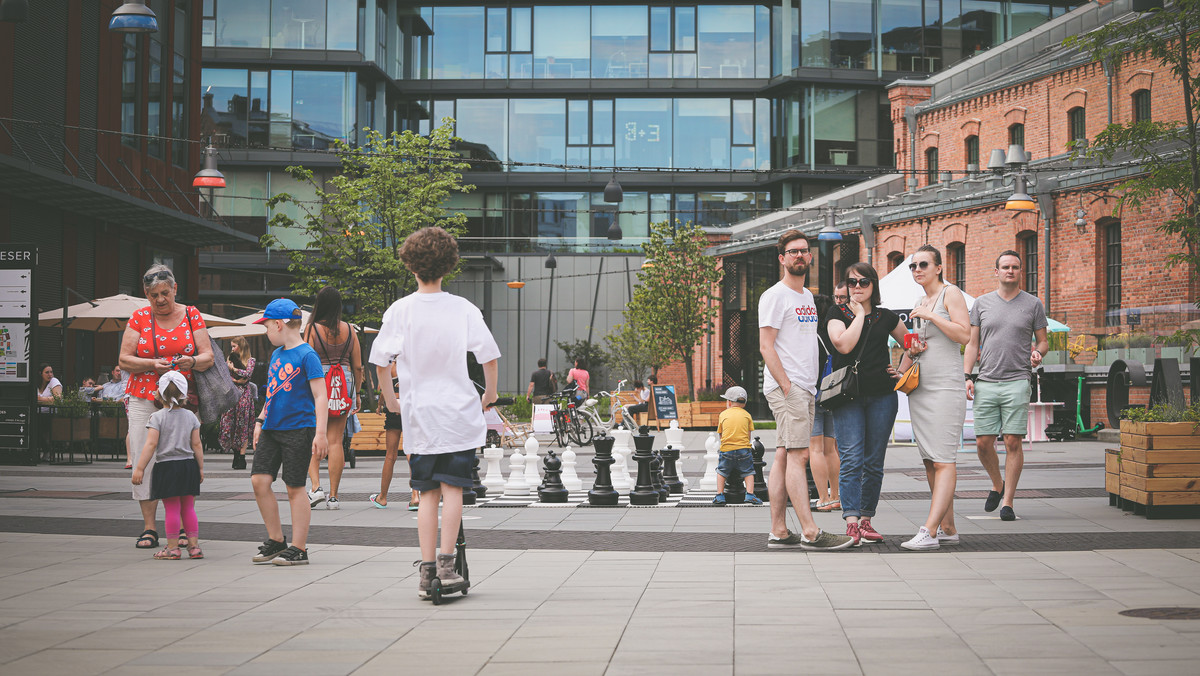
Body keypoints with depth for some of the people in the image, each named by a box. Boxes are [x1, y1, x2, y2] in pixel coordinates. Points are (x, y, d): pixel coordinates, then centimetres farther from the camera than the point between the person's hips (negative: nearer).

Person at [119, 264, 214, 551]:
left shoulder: (191, 316, 5)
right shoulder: (139, 318, 5)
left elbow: (208, 357, 2)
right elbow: (124, 360, 2)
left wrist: (192, 362, -20)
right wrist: (151, 365, -15)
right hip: (144, 400, 0)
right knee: (144, 461, -5)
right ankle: (148, 528, 2)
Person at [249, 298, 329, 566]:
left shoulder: (307, 355, -10)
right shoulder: (276, 354, 14)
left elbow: (320, 397, -14)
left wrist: (321, 433, -20)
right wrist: (260, 420, 20)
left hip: (298, 429, -7)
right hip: (272, 429, 7)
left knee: (295, 488, -2)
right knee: (259, 480, 0)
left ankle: (298, 549, 7)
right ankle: (276, 541, 13)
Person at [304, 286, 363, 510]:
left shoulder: (312, 328, -5)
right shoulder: (349, 329, 4)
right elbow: (358, 366, 7)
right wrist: (356, 393, 18)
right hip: (344, 384, 3)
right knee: (335, 440, 5)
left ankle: (316, 487, -7)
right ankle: (333, 496, 5)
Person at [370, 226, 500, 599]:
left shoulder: (399, 310, -3)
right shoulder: (464, 309, -6)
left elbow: (380, 360, 1)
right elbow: (489, 355, -6)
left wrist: (390, 398, 15)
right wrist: (490, 393, 9)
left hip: (418, 414, 2)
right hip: (460, 412, -1)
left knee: (427, 493, 8)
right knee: (452, 488, 3)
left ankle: (427, 570, 6)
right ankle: (446, 561, -5)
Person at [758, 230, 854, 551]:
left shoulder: (807, 296, 21)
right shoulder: (775, 296, -6)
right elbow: (766, 346, -13)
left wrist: (811, 387, 17)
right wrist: (787, 386, -19)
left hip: (805, 388, 9)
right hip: (786, 386, -9)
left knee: (784, 456, 7)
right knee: (798, 455, -12)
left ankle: (779, 532, 7)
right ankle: (809, 532, -14)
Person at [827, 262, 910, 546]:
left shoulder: (887, 317, 11)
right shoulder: (837, 313, 4)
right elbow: (844, 345, -14)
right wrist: (859, 314, -7)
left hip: (882, 395, 3)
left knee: (874, 462, 4)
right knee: (851, 459, -13)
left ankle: (866, 520, 12)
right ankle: (851, 523, -18)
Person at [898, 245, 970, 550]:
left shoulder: (950, 293, -2)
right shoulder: (918, 303, 20)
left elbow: (964, 335, -15)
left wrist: (931, 316, -15)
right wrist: (910, 352, 7)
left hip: (945, 388, -8)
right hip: (918, 389, 9)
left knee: (944, 462, -12)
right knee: (930, 462, 7)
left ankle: (929, 531, -22)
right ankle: (947, 528, 12)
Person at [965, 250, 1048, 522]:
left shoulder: (1033, 304, 8)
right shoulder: (982, 303, 12)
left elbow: (1043, 341, 13)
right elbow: (972, 344, 12)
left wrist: (1038, 353, -11)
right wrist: (967, 376, 2)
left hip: (1017, 381, -2)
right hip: (986, 383, 2)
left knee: (1013, 442, -6)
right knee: (983, 443, 0)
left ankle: (1008, 501, 1)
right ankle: (997, 485, 26)